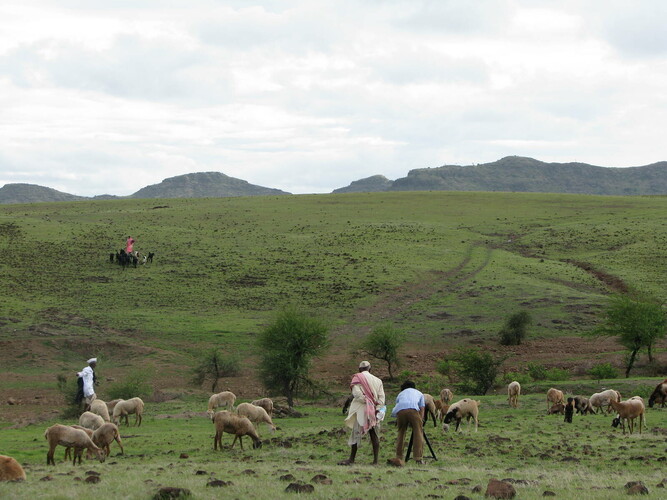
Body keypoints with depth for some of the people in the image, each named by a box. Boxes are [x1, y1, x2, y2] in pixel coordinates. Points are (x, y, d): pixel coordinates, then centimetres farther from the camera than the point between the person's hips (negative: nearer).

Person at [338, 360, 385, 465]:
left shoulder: (357, 378, 1)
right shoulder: (378, 380, 14)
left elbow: (356, 393, -13)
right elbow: (381, 396, 6)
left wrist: (365, 400, -5)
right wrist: (377, 408, -1)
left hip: (362, 410, -4)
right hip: (374, 412, 4)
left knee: (356, 433, -3)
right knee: (374, 435, 7)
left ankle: (351, 459, -4)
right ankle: (375, 460, 3)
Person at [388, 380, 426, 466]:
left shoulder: (400, 394, 39)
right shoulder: (419, 393, 36)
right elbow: (422, 409, 25)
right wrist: (420, 422, 29)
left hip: (400, 411, 2)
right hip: (413, 409, -2)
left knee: (401, 433, 16)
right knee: (418, 432, 3)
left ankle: (399, 457, 11)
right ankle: (418, 457, -8)